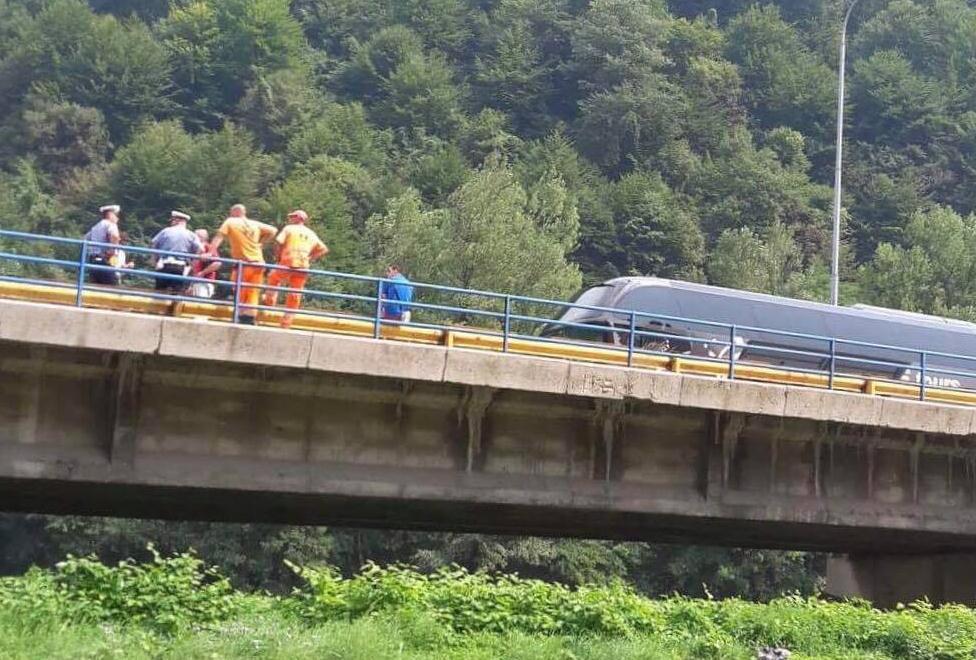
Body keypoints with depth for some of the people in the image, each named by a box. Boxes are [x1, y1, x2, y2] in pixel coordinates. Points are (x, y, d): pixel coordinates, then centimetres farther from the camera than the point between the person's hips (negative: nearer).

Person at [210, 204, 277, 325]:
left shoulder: (230, 222, 0)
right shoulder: (255, 224, 12)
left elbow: (219, 237, -9)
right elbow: (273, 231, 14)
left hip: (243, 263, -4)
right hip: (258, 263, 4)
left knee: (240, 293, 5)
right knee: (253, 293, 7)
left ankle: (242, 317, -3)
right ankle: (250, 319, -1)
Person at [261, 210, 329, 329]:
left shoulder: (289, 228, 4)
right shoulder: (311, 234, 18)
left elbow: (278, 243, -8)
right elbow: (324, 249, 18)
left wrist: (278, 257, 4)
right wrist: (310, 259, 13)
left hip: (287, 264, -4)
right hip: (303, 267, 4)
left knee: (273, 278, 27)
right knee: (295, 295, 7)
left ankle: (269, 302, 21)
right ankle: (286, 323, 9)